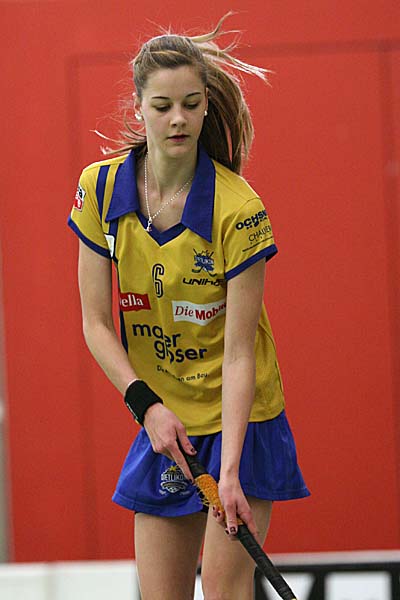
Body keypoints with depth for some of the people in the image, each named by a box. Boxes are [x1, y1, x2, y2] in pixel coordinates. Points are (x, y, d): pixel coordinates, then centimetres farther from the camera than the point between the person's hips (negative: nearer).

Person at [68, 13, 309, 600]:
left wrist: (230, 469, -25)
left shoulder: (239, 209, -19)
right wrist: (146, 403, -16)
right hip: (160, 422, 4)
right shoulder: (101, 188, -6)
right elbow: (96, 323, -2)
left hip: (238, 421, -4)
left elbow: (239, 353, -19)